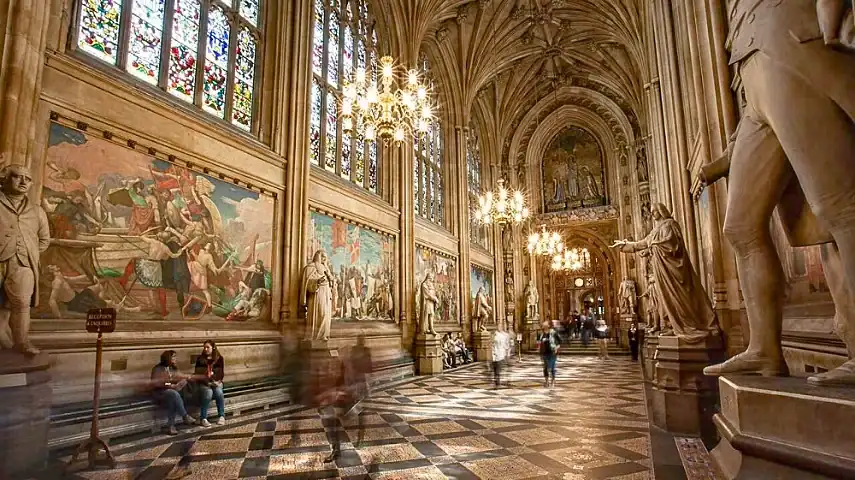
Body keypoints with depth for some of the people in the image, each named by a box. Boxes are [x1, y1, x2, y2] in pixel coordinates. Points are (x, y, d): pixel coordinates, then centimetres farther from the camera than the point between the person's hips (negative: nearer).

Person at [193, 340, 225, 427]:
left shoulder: (219, 358, 6)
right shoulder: (200, 359, 4)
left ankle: (221, 416, -19)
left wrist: (217, 381, -14)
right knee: (208, 393, -33)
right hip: (203, 383, -1)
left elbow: (222, 374, 5)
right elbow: (197, 374, 2)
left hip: (216, 382, 1)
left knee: (219, 392, -31)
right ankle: (203, 418, -27)